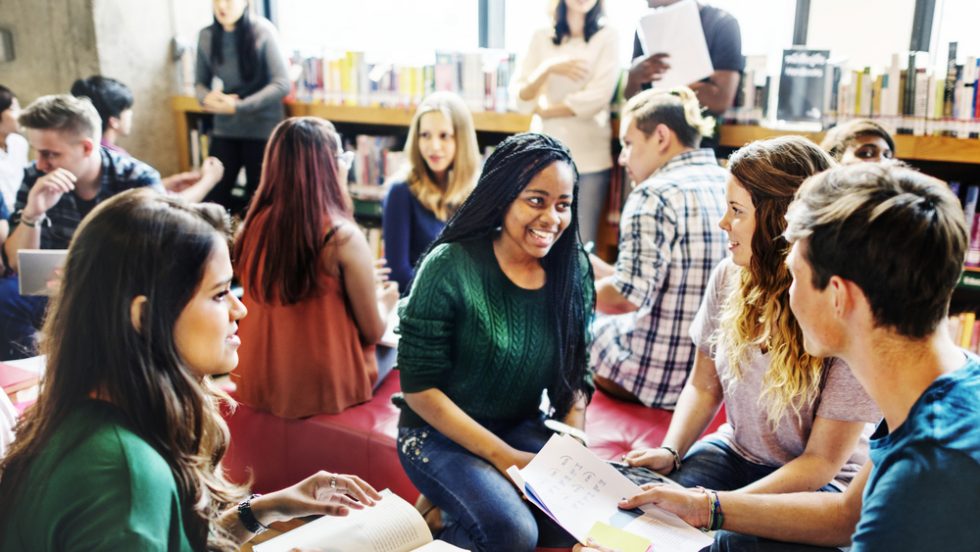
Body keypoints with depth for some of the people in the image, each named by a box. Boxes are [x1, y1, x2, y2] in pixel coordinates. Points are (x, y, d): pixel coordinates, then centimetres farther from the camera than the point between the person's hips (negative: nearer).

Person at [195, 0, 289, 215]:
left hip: (262, 130, -4)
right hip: (224, 129, 4)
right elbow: (200, 82, 10)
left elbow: (282, 84, -15)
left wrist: (238, 106, -20)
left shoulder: (263, 31, -11)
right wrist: (207, 97, -14)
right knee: (213, 197, 3)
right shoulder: (206, 36, 1)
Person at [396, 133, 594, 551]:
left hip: (524, 427, 6)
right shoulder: (450, 267, -19)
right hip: (440, 433, -5)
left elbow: (575, 375, 5)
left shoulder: (571, 270, -4)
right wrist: (504, 457, -20)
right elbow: (419, 387, -17)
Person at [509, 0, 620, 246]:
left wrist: (545, 110, -2)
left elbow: (595, 98, -9)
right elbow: (520, 96, 2)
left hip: (590, 157, -2)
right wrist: (548, 68, -13)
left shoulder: (607, 37, 4)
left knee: (582, 246, -1)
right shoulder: (541, 37, 10)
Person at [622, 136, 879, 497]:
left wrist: (717, 504, -27)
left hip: (819, 483, -4)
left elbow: (822, 462, -17)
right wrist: (670, 452, -12)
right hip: (735, 453, 5)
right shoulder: (729, 276, -8)